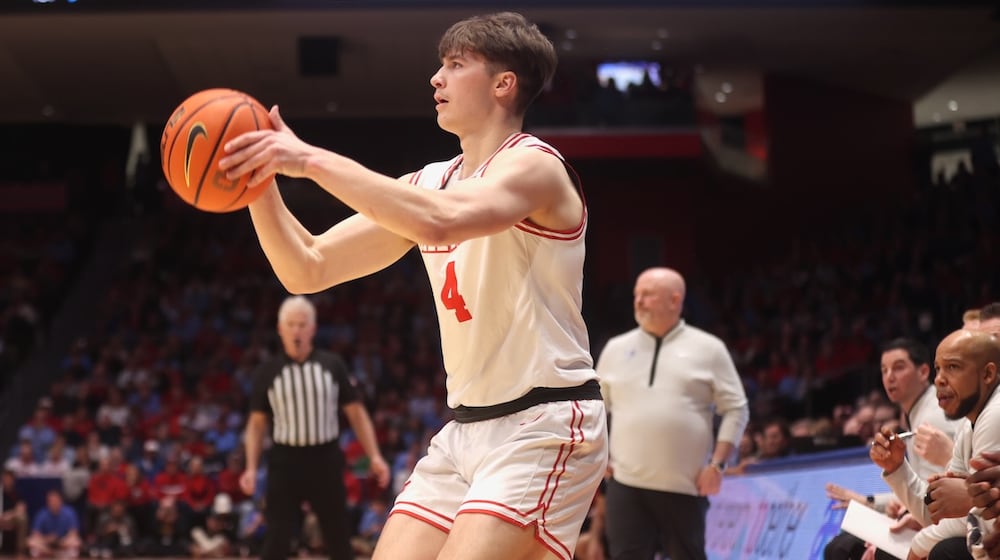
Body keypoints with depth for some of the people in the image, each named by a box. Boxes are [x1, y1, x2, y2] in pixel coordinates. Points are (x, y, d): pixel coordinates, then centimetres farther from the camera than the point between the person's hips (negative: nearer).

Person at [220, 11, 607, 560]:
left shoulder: (534, 165, -11)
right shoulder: (428, 183, 12)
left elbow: (439, 222, -33)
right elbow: (308, 269, 10)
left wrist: (313, 159, -30)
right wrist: (260, 183, -6)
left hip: (543, 426, -8)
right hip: (465, 429, 8)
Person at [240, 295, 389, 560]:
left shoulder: (332, 365, 2)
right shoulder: (268, 371, 0)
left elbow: (356, 412, 5)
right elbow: (257, 422, 5)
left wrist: (374, 456, -4)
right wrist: (251, 468, -5)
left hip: (326, 459, 1)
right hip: (285, 461, -1)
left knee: (339, 538, 7)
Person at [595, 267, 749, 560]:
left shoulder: (707, 349, 2)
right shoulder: (616, 348, 11)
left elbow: (736, 409, 2)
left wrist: (717, 463, -7)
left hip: (686, 484, -2)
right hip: (626, 482, 2)